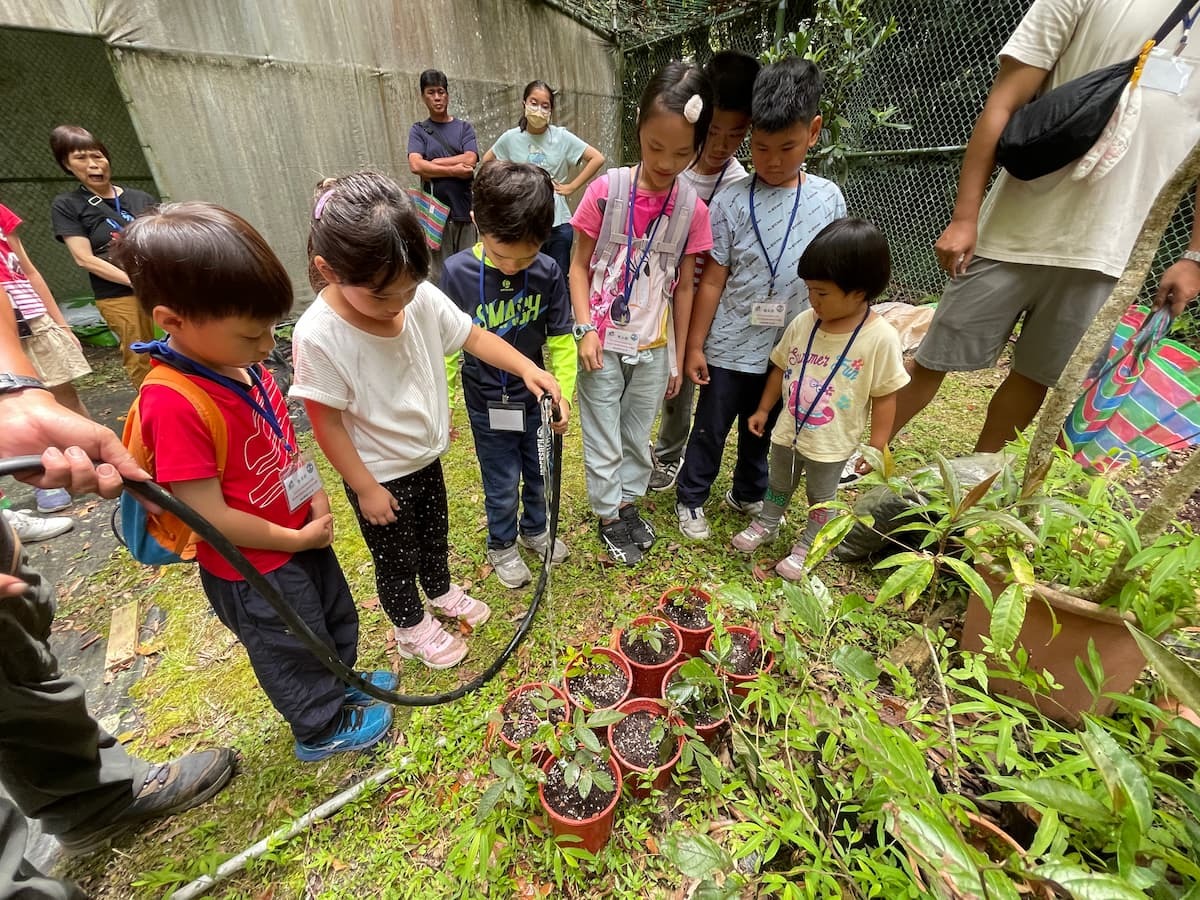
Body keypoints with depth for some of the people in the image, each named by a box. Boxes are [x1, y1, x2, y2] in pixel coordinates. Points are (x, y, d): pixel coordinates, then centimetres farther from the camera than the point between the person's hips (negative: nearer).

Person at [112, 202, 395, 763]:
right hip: (252, 569, -7)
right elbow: (209, 517, -29)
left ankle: (341, 683, 56)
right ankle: (323, 729, 44)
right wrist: (296, 539, -18)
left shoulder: (241, 363, -8)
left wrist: (316, 497, -7)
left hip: (302, 533, 8)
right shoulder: (175, 405, -32)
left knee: (337, 618, 28)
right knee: (293, 650, 18)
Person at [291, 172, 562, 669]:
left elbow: (475, 337, -6)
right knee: (397, 559, 19)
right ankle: (412, 628, 46)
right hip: (380, 475, -5)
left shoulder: (422, 298, -16)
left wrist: (526, 367, -22)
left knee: (435, 535, 28)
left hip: (427, 456, 5)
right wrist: (365, 488, -14)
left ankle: (440, 590, 57)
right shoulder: (318, 335, -28)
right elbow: (327, 422, -21)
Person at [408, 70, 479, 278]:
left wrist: (433, 163, -6)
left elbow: (470, 160, -6)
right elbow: (416, 166, -8)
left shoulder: (464, 127, 11)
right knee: (440, 270, -1)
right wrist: (454, 170, -10)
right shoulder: (418, 130, 9)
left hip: (464, 208, 1)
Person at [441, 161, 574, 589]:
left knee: (540, 473, 21)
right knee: (503, 485, 12)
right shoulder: (457, 271, -17)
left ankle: (535, 529, 49)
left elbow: (561, 341, -5)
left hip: (536, 398, 3)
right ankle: (502, 545, 40)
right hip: (488, 405, -2)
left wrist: (563, 393, -9)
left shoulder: (548, 273, -13)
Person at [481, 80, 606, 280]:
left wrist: (572, 186, -4)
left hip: (559, 224, 0)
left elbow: (597, 158, 0)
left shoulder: (562, 137, -1)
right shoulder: (511, 138, 1)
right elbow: (487, 162, 16)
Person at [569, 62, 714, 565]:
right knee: (603, 437, 10)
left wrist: (678, 356, 5)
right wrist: (585, 329, -14)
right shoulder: (606, 189, -9)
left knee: (638, 434, 17)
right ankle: (608, 515, 30)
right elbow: (580, 265, -3)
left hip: (653, 346, 2)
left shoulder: (692, 208, -3)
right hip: (603, 341, -2)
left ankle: (629, 500, 40)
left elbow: (684, 286, 2)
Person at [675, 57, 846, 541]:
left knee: (762, 431, 21)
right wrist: (694, 346, -6)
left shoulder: (828, 198, 0)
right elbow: (713, 280, -7)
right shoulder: (732, 201, -8)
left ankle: (748, 495, 43)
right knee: (710, 431, 11)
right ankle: (690, 499, 32)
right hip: (730, 350, -3)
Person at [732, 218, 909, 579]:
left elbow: (885, 397, -13)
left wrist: (876, 448, -12)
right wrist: (763, 410, 9)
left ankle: (807, 547, 41)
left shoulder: (880, 337, -20)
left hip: (832, 444, -4)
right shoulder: (802, 323, -9)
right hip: (788, 431, 4)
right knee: (778, 486, 25)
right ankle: (766, 525, 50)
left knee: (821, 498, 19)